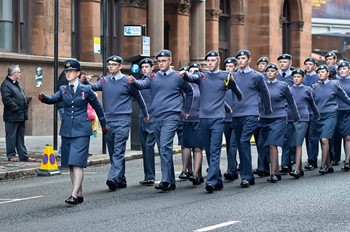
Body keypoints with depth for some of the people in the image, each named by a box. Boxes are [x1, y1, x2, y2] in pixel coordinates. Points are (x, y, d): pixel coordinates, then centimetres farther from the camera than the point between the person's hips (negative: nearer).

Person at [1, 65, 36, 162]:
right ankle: (11, 155, 6)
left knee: (20, 137, 12)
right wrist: (17, 109, -19)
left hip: (21, 116, 9)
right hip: (12, 117, -9)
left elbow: (23, 98, 24)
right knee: (11, 137, 0)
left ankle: (24, 156, 15)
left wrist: (25, 110, 12)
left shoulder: (17, 84, 18)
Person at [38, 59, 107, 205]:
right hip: (67, 130, 5)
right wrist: (44, 98, -30)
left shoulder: (86, 90, 0)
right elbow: (54, 99, -8)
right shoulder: (63, 90, 10)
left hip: (81, 130, -5)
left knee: (77, 162, -14)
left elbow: (97, 107, 10)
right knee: (70, 164, 7)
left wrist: (103, 124, 18)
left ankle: (74, 195, -20)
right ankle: (80, 194, 15)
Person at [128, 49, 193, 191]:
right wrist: (133, 82, -29)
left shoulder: (178, 77, 4)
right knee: (163, 150, 9)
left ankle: (165, 181, -22)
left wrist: (187, 110, 16)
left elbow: (189, 92, 17)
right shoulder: (153, 77, 11)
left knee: (165, 147, -19)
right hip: (156, 117, 5)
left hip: (171, 117, -5)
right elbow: (142, 85, -8)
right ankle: (171, 182, 16)